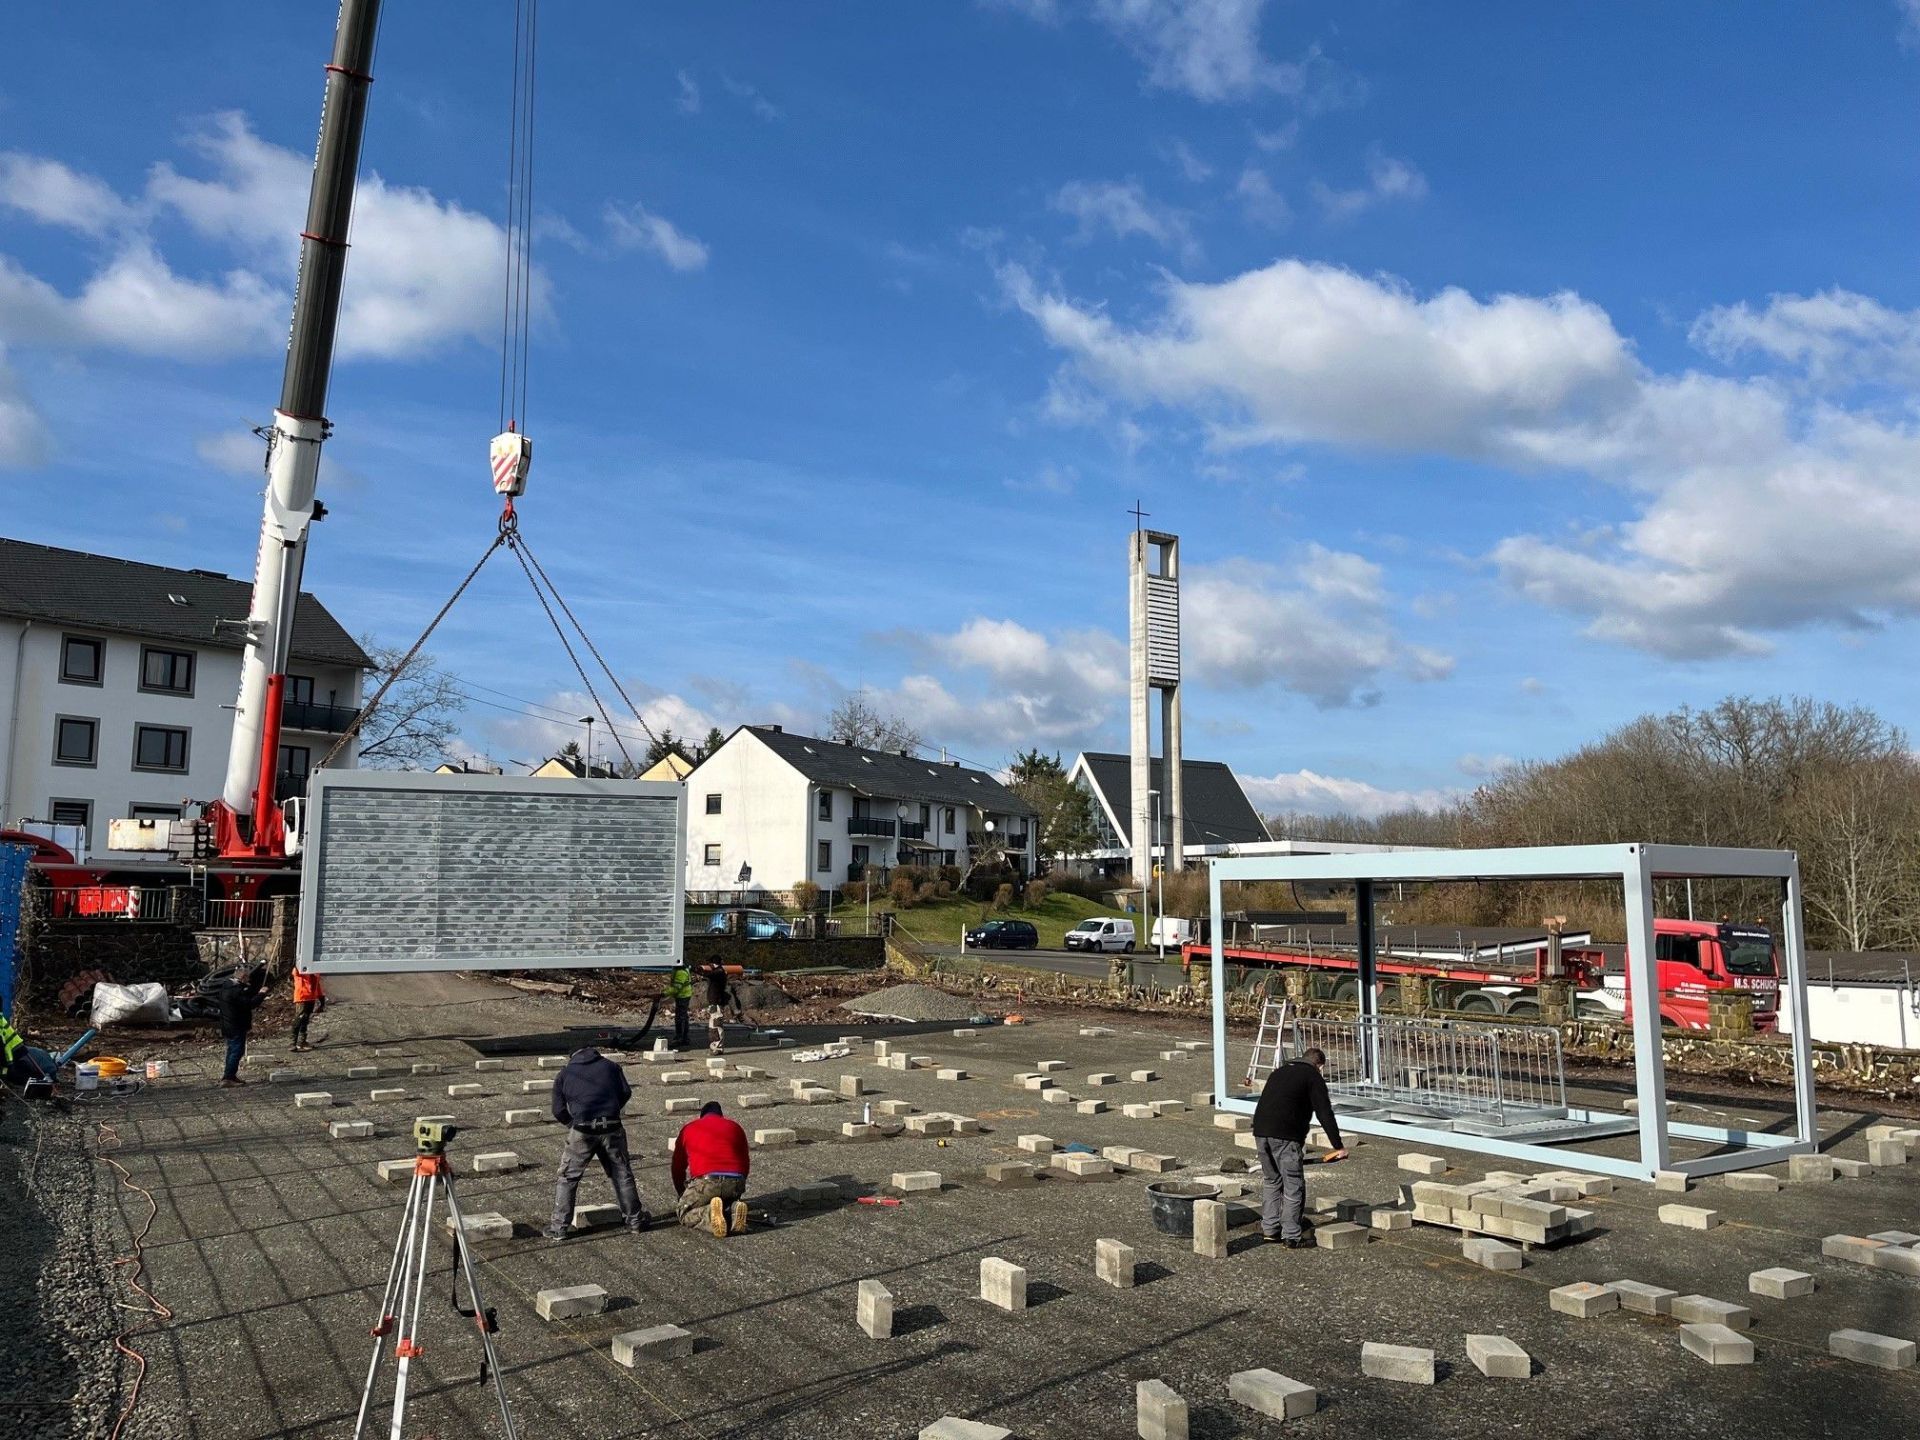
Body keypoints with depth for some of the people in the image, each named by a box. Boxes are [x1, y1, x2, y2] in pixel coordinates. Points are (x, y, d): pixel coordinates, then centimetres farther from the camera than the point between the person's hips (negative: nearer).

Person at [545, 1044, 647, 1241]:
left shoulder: (564, 1074, 16)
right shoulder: (610, 1066, 18)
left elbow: (558, 1110, 9)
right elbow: (626, 1093, 11)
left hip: (582, 1130, -1)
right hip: (612, 1127, 1)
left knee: (568, 1178, 11)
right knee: (622, 1174, 13)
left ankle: (558, 1227, 11)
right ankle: (634, 1220, 20)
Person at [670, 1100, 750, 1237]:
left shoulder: (688, 1128, 21)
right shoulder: (735, 1128, 24)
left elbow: (677, 1166, 25)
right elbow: (745, 1164, 26)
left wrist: (681, 1194, 39)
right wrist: (737, 1188, 41)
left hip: (706, 1180, -3)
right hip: (736, 1181, 3)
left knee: (685, 1214, 18)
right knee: (728, 1203, 31)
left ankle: (711, 1215, -13)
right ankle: (734, 1211, -5)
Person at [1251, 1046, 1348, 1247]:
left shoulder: (1280, 1071, 26)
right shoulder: (1312, 1076, 5)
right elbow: (1325, 1114, -4)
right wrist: (1338, 1146, -1)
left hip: (1260, 1131, 7)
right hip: (1284, 1136, -7)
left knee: (1272, 1183, 20)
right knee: (1293, 1186, 2)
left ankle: (1269, 1229, 23)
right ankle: (1291, 1236, 2)